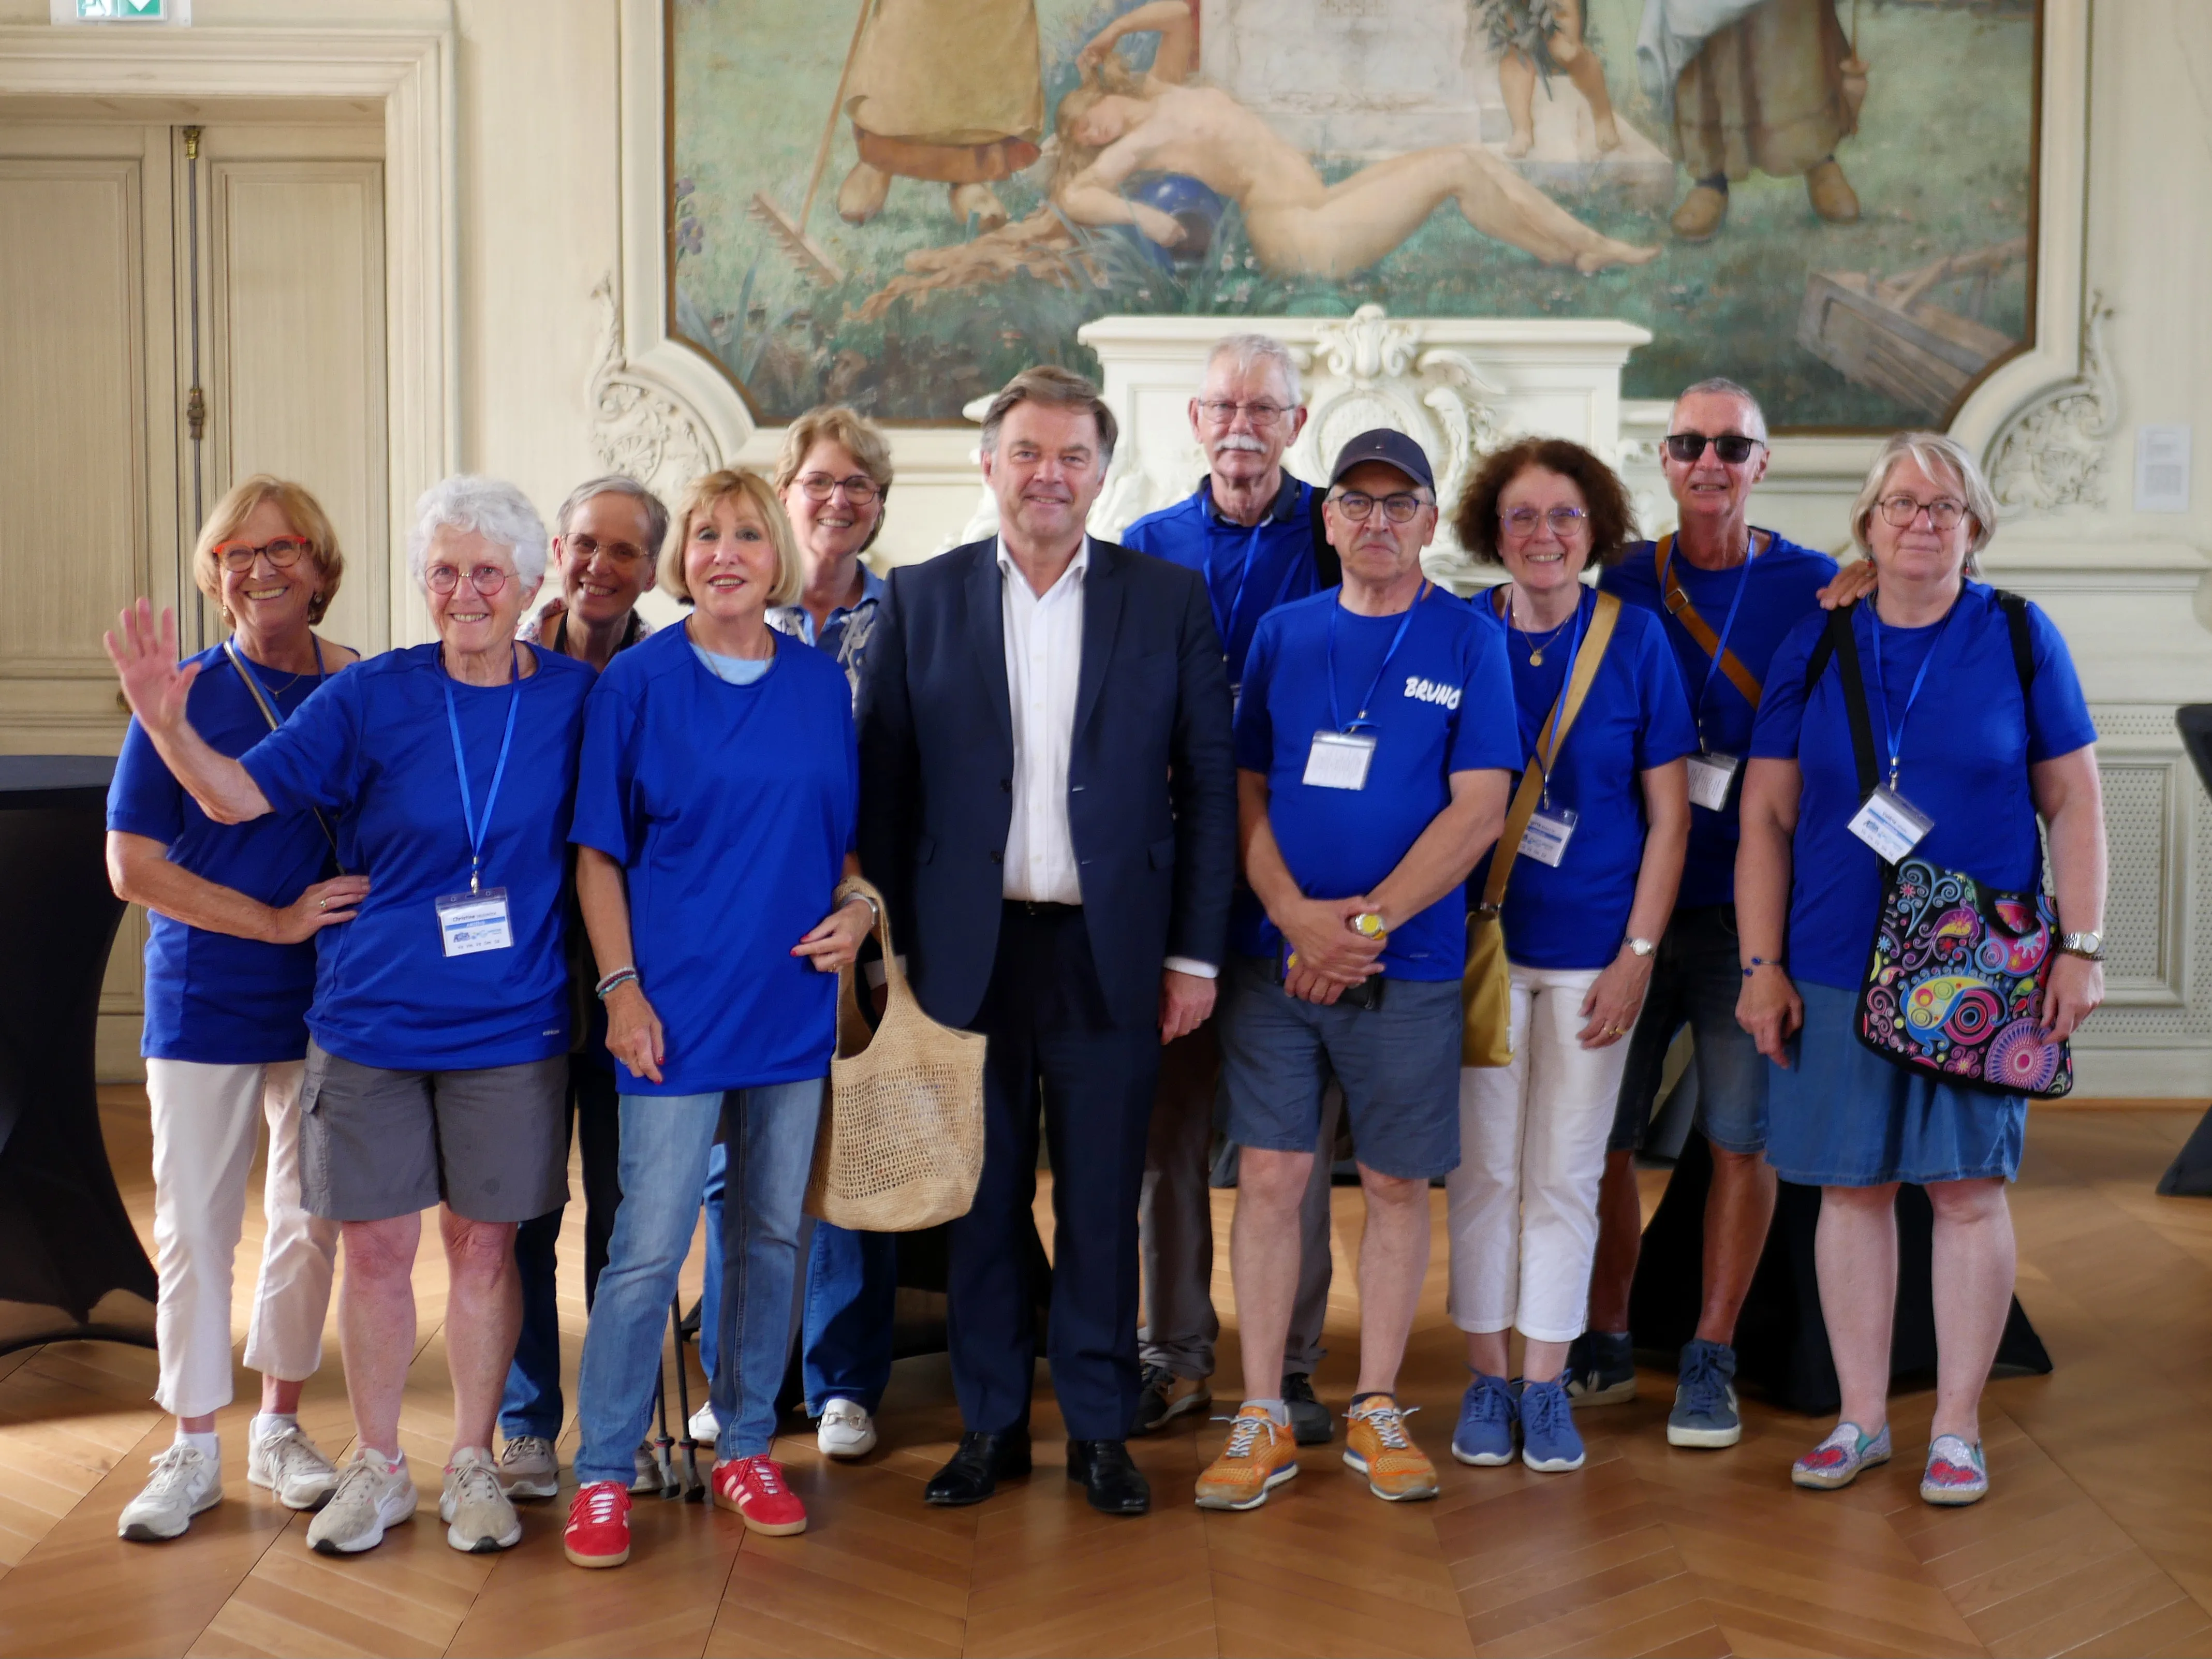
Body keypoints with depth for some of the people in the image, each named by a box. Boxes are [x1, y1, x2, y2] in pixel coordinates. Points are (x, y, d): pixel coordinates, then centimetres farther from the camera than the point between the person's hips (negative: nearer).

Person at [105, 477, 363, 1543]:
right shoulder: (185, 697, -4)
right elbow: (132, 866, -7)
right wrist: (277, 920, -15)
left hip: (329, 999, 2)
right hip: (202, 1002, -2)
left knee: (310, 1219, 10)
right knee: (195, 1224, 3)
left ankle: (280, 1427, 26)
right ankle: (193, 1449, 17)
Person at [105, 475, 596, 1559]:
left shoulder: (574, 697, -2)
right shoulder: (371, 697, -5)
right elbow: (240, 794, -9)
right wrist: (169, 725, -28)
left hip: (510, 1026, 0)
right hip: (372, 1020, 0)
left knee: (484, 1244, 9)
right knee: (375, 1249, 7)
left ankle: (473, 1464, 25)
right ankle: (376, 1468, 24)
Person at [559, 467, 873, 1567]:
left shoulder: (821, 684, 7)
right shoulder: (637, 682, -3)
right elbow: (598, 853, -2)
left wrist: (859, 907, -3)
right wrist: (620, 985, -10)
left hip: (792, 1002, 4)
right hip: (678, 1008, -4)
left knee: (771, 1235, 12)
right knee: (648, 1248, -3)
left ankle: (747, 1447, 26)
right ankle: (603, 1475, 9)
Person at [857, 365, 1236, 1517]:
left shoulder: (1169, 600, 4)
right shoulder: (923, 598, 5)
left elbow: (1207, 785, 2)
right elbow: (883, 785, 5)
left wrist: (1196, 953, -2)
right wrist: (891, 941, -1)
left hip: (1109, 949, 0)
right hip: (969, 947, 1)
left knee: (1102, 1199, 7)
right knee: (980, 1196, 8)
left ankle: (1099, 1429, 20)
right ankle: (989, 1424, 22)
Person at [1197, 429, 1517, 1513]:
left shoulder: (1469, 643, 1)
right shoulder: (1283, 634, 9)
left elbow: (1478, 812, -6)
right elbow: (1245, 791, 7)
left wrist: (1367, 923, -14)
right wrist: (1297, 913, -10)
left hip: (1407, 965, -1)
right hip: (1275, 957, 2)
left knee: (1397, 1184, 6)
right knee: (1269, 1176, 1)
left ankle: (1376, 1410, 20)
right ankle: (1262, 1417, 11)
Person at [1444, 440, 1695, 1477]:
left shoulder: (1634, 639, -1)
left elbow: (1668, 815, 1)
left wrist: (1639, 953, -5)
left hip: (1592, 947, 0)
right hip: (1477, 937, 1)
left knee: (1564, 1174, 6)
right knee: (1484, 1166, 6)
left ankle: (1547, 1384, 17)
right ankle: (1487, 1380, 18)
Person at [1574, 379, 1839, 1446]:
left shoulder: (1815, 590, 1)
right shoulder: (1622, 582, 6)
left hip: (1747, 907, -2)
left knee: (1740, 1136, 2)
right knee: (1597, 1129, 6)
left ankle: (1710, 1362, 14)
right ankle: (1604, 1347, 21)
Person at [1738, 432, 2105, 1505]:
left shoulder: (2019, 639, 2)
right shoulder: (1814, 646, 5)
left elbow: (2073, 803, 3)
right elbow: (1766, 815, 5)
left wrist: (2081, 948, -5)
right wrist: (1763, 965, 0)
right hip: (1836, 970, 1)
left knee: (1969, 1188, 2)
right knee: (1853, 1186, 7)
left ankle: (1957, 1428, 14)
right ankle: (1862, 1417, 19)